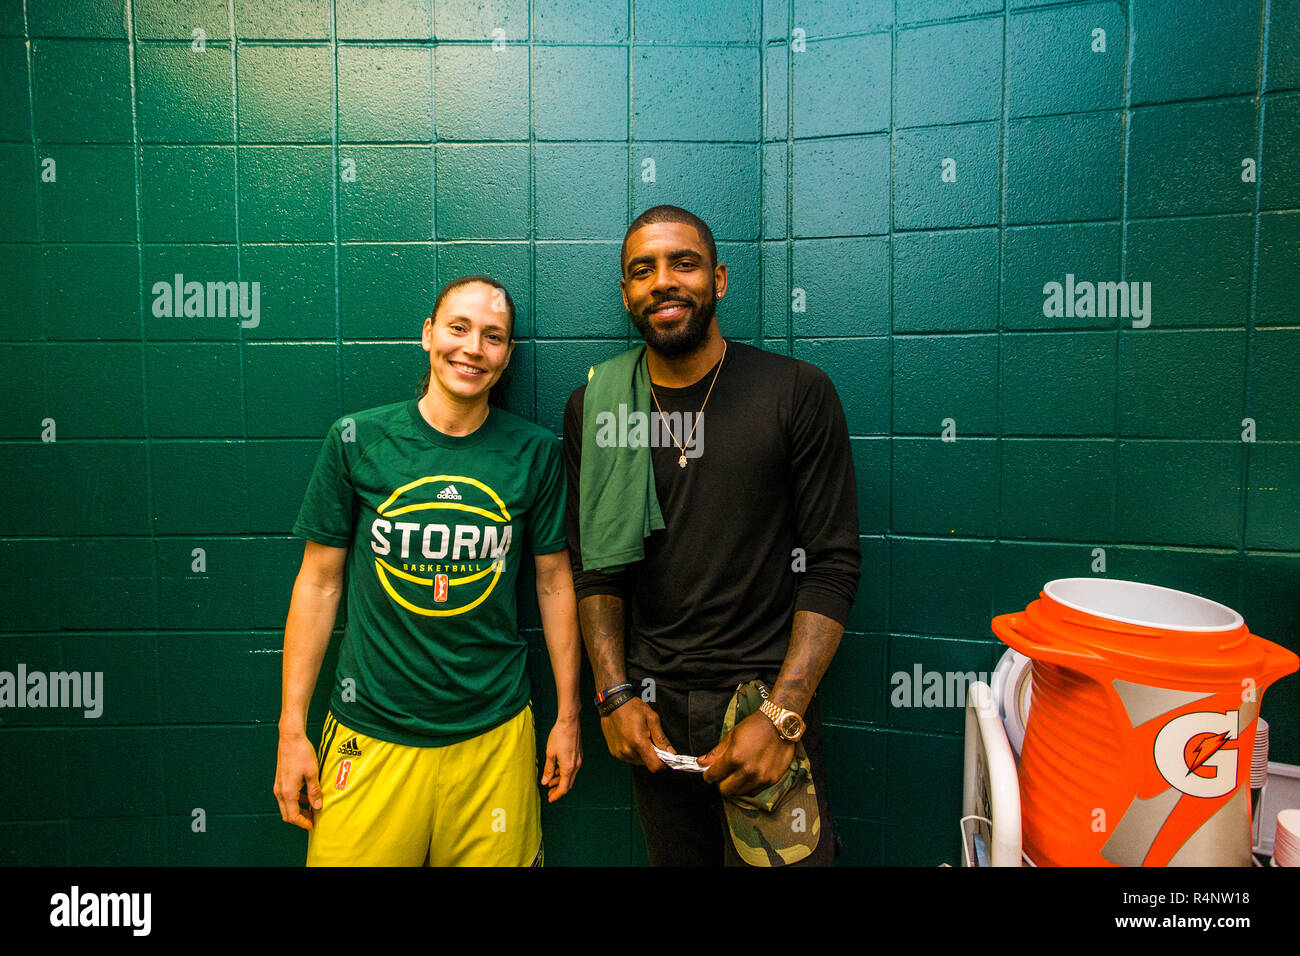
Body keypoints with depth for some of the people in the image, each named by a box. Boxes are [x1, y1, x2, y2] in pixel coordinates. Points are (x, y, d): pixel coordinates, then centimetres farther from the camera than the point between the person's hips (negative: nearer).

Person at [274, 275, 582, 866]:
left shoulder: (536, 453, -3)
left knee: (497, 857, 12)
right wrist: (292, 729, 0)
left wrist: (568, 717, 6)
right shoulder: (357, 441, -5)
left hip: (494, 736, 1)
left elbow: (554, 582, 4)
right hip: (371, 738, 0)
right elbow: (319, 583, 0)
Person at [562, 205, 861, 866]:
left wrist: (782, 717, -16)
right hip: (651, 710, 3)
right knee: (676, 857, 17)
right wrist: (614, 694, -3)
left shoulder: (798, 393, -7)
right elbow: (594, 567, 6)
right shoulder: (594, 408, 2)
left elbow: (833, 565, -9)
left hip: (767, 692, -2)